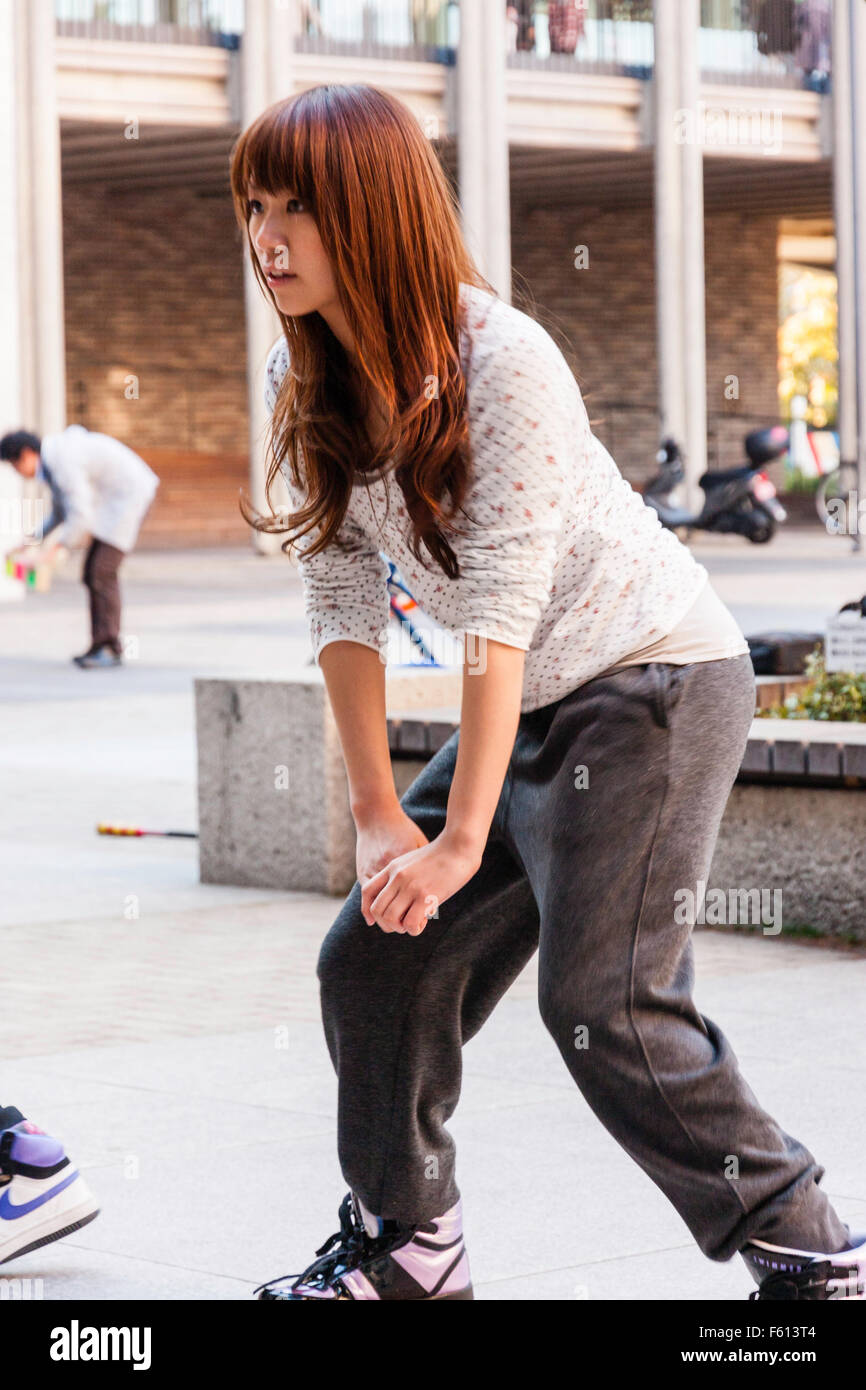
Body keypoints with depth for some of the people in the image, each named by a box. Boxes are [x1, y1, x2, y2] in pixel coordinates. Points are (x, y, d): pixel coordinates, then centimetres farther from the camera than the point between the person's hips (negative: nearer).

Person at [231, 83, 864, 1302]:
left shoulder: (502, 361, -23)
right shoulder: (306, 383, -1)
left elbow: (501, 611, -25)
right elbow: (344, 602, 1)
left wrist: (462, 840, -26)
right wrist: (378, 817, -3)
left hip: (660, 683, -8)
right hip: (534, 706, 8)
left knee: (604, 1001, -17)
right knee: (376, 957, 6)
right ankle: (405, 1248, 22)